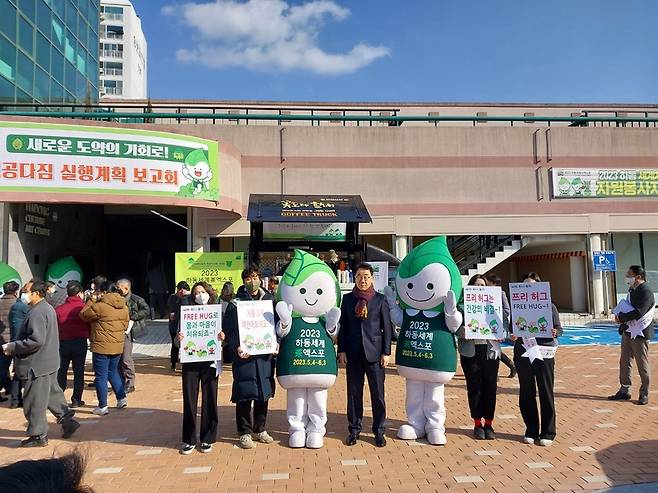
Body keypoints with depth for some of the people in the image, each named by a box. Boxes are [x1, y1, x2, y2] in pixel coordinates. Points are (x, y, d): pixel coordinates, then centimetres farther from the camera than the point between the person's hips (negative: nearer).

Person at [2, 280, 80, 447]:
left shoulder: (37, 313, -22)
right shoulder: (48, 308, 10)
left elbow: (36, 341, -28)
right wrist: (14, 347, 14)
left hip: (37, 364, -10)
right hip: (50, 361, 10)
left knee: (34, 401, 3)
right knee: (52, 393, 20)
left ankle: (38, 435, 14)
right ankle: (67, 419, 25)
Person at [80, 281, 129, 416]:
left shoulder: (100, 306, -17)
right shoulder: (124, 307, 5)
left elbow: (83, 315, -3)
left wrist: (91, 300, 4)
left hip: (101, 346, -7)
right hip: (118, 345, 7)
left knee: (101, 376, 4)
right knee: (113, 372, 23)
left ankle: (103, 406, 9)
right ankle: (122, 398, 22)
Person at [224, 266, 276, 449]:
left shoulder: (269, 300, 9)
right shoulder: (236, 303, -2)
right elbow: (229, 330, -6)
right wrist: (236, 348, -21)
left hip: (265, 355, 4)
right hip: (244, 356, -4)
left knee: (263, 393, 11)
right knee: (245, 395, 0)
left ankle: (260, 429, 26)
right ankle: (245, 433, 15)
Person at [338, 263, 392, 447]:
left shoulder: (380, 299, 2)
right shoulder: (347, 299, 6)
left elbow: (387, 327, 2)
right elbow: (343, 326, 7)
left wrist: (386, 352, -4)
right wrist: (341, 350, 1)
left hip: (374, 352, -1)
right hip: (353, 353, 2)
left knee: (378, 393, 4)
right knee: (354, 392, 8)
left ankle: (379, 431, 18)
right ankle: (354, 430, 21)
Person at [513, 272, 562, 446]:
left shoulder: (548, 306, 1)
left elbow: (559, 328, 2)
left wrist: (555, 333, -20)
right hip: (522, 353, 2)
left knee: (546, 392, 3)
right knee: (526, 393, 8)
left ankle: (547, 432, 16)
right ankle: (531, 430, 22)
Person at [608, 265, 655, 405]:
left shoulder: (646, 291, -15)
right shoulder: (632, 290, 12)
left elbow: (639, 313, -24)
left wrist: (621, 317, -15)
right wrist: (621, 317, 0)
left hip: (640, 333, -9)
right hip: (628, 331, 9)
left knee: (642, 365, 3)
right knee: (624, 362, 12)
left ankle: (644, 394, 15)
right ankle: (624, 391, 22)